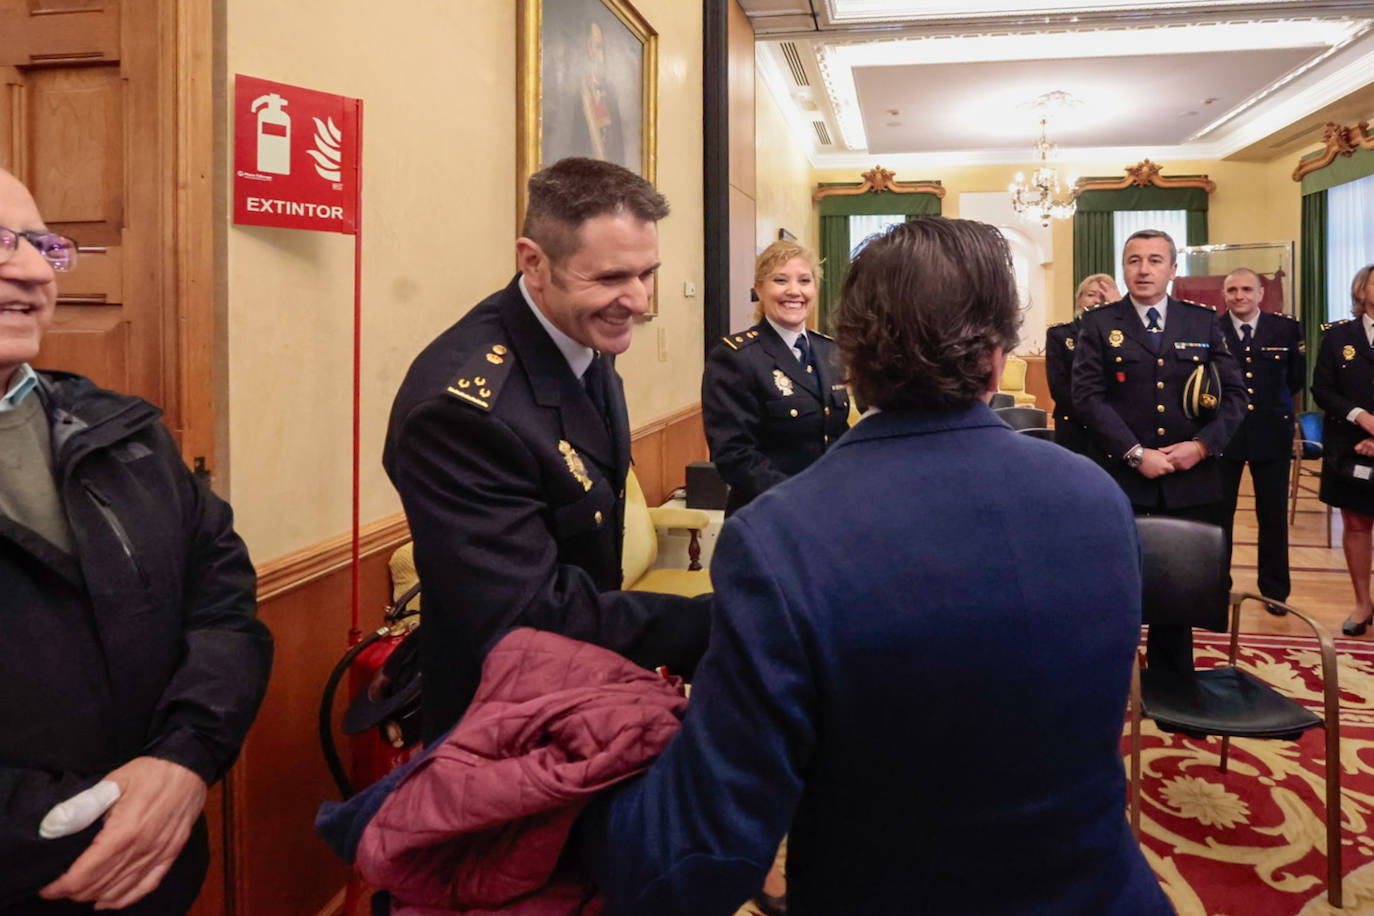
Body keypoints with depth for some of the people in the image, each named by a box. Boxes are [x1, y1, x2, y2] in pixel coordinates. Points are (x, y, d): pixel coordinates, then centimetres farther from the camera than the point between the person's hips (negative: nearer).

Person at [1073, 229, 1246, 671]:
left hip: (1191, 484, 2)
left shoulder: (1203, 322, 9)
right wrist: (1135, 453, -15)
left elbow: (1233, 393, 7)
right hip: (1121, 483, -2)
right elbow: (1087, 396, -7)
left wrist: (1202, 445, -10)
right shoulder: (1099, 324, 2)